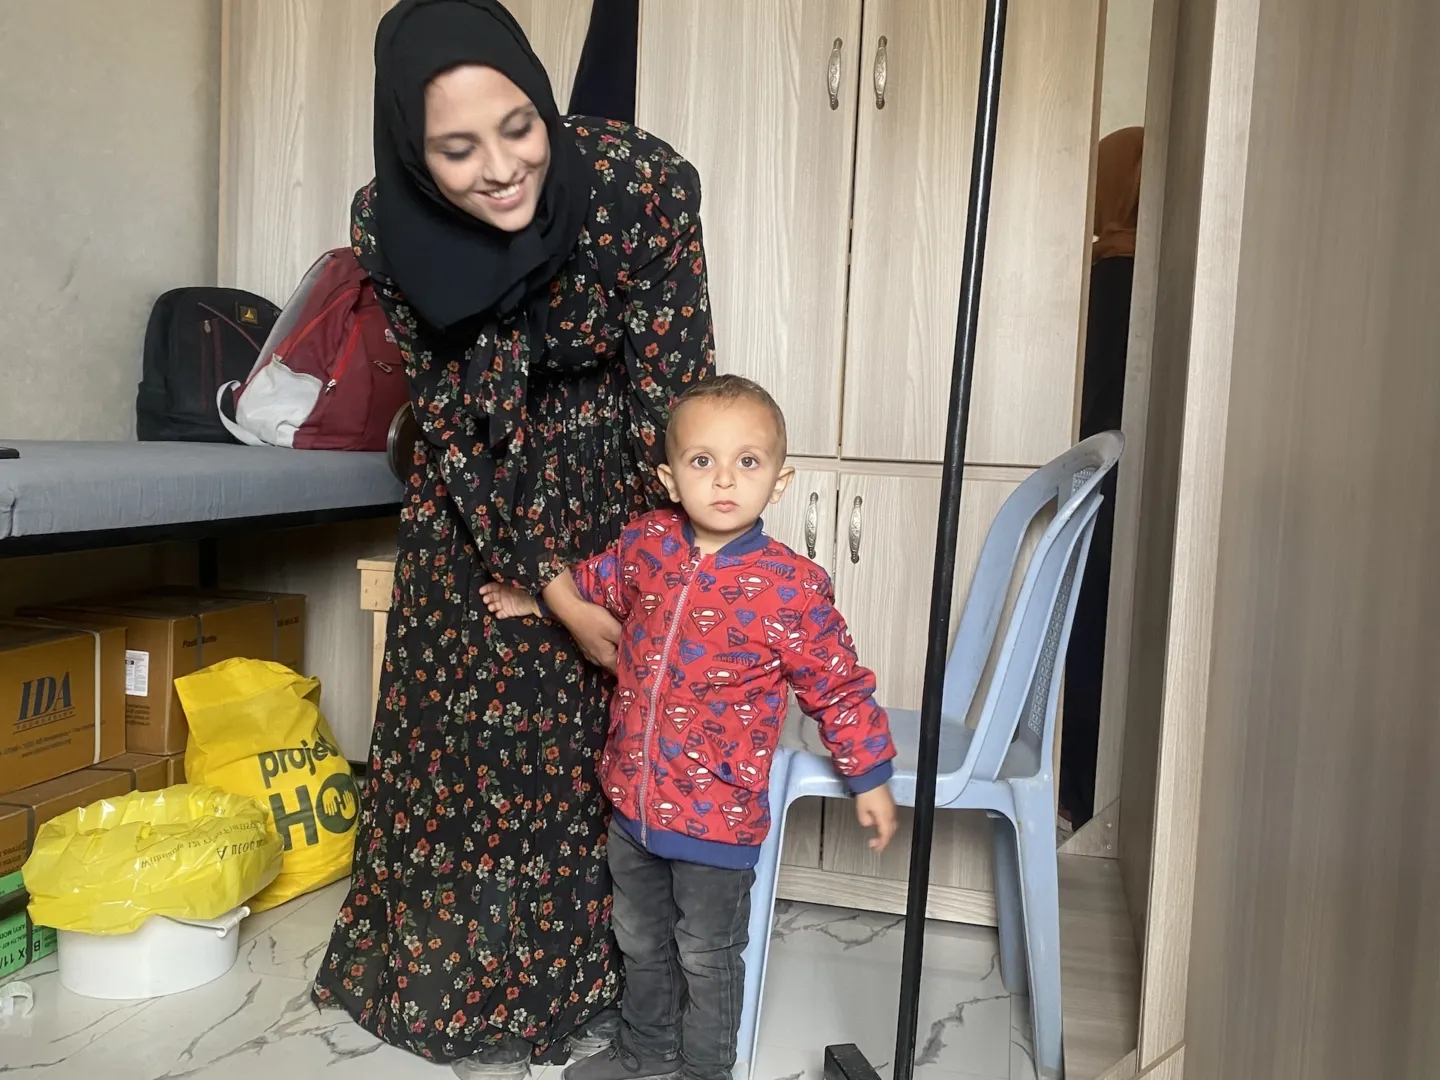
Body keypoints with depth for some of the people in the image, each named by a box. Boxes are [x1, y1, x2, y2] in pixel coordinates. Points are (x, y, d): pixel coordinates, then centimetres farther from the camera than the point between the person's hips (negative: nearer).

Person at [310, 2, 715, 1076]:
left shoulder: (642, 180, -28)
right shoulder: (388, 225, -20)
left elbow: (672, 383, -21)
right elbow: (451, 420, -15)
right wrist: (556, 592, -18)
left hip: (619, 474, -1)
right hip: (483, 494, 2)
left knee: (618, 727, 4)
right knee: (481, 727, 5)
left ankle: (603, 981, 27)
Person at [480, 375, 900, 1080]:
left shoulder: (791, 587, -20)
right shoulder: (647, 543, -7)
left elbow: (839, 686, -10)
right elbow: (595, 583, 17)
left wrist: (871, 781, -5)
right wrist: (534, 600, 23)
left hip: (718, 816, -5)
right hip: (632, 799, 5)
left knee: (707, 955, 16)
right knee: (640, 938, 26)